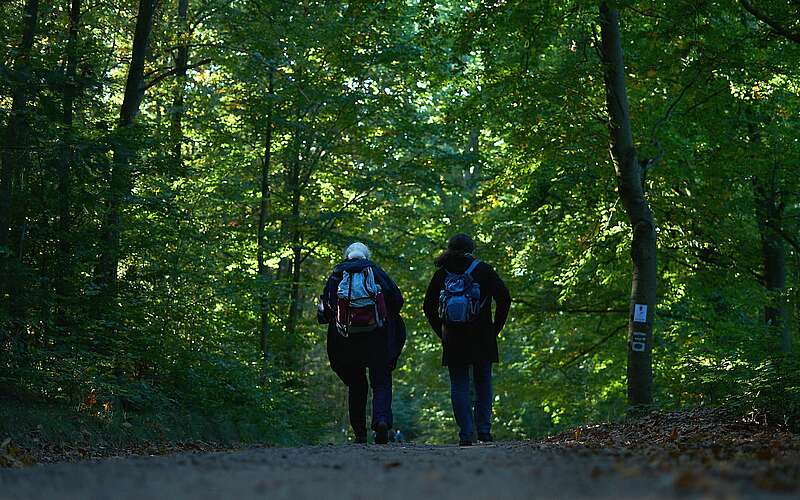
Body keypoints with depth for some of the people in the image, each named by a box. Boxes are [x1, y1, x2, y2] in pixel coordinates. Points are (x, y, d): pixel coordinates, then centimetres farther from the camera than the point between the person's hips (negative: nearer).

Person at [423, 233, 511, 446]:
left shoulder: (442, 273, 5)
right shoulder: (483, 270, 0)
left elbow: (428, 307, 5)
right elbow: (504, 298, -4)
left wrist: (442, 333, 10)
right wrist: (495, 328, 3)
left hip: (453, 338, 1)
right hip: (482, 337, -1)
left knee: (459, 385, 5)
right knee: (483, 381, 13)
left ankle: (466, 434, -2)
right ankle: (484, 429, 7)